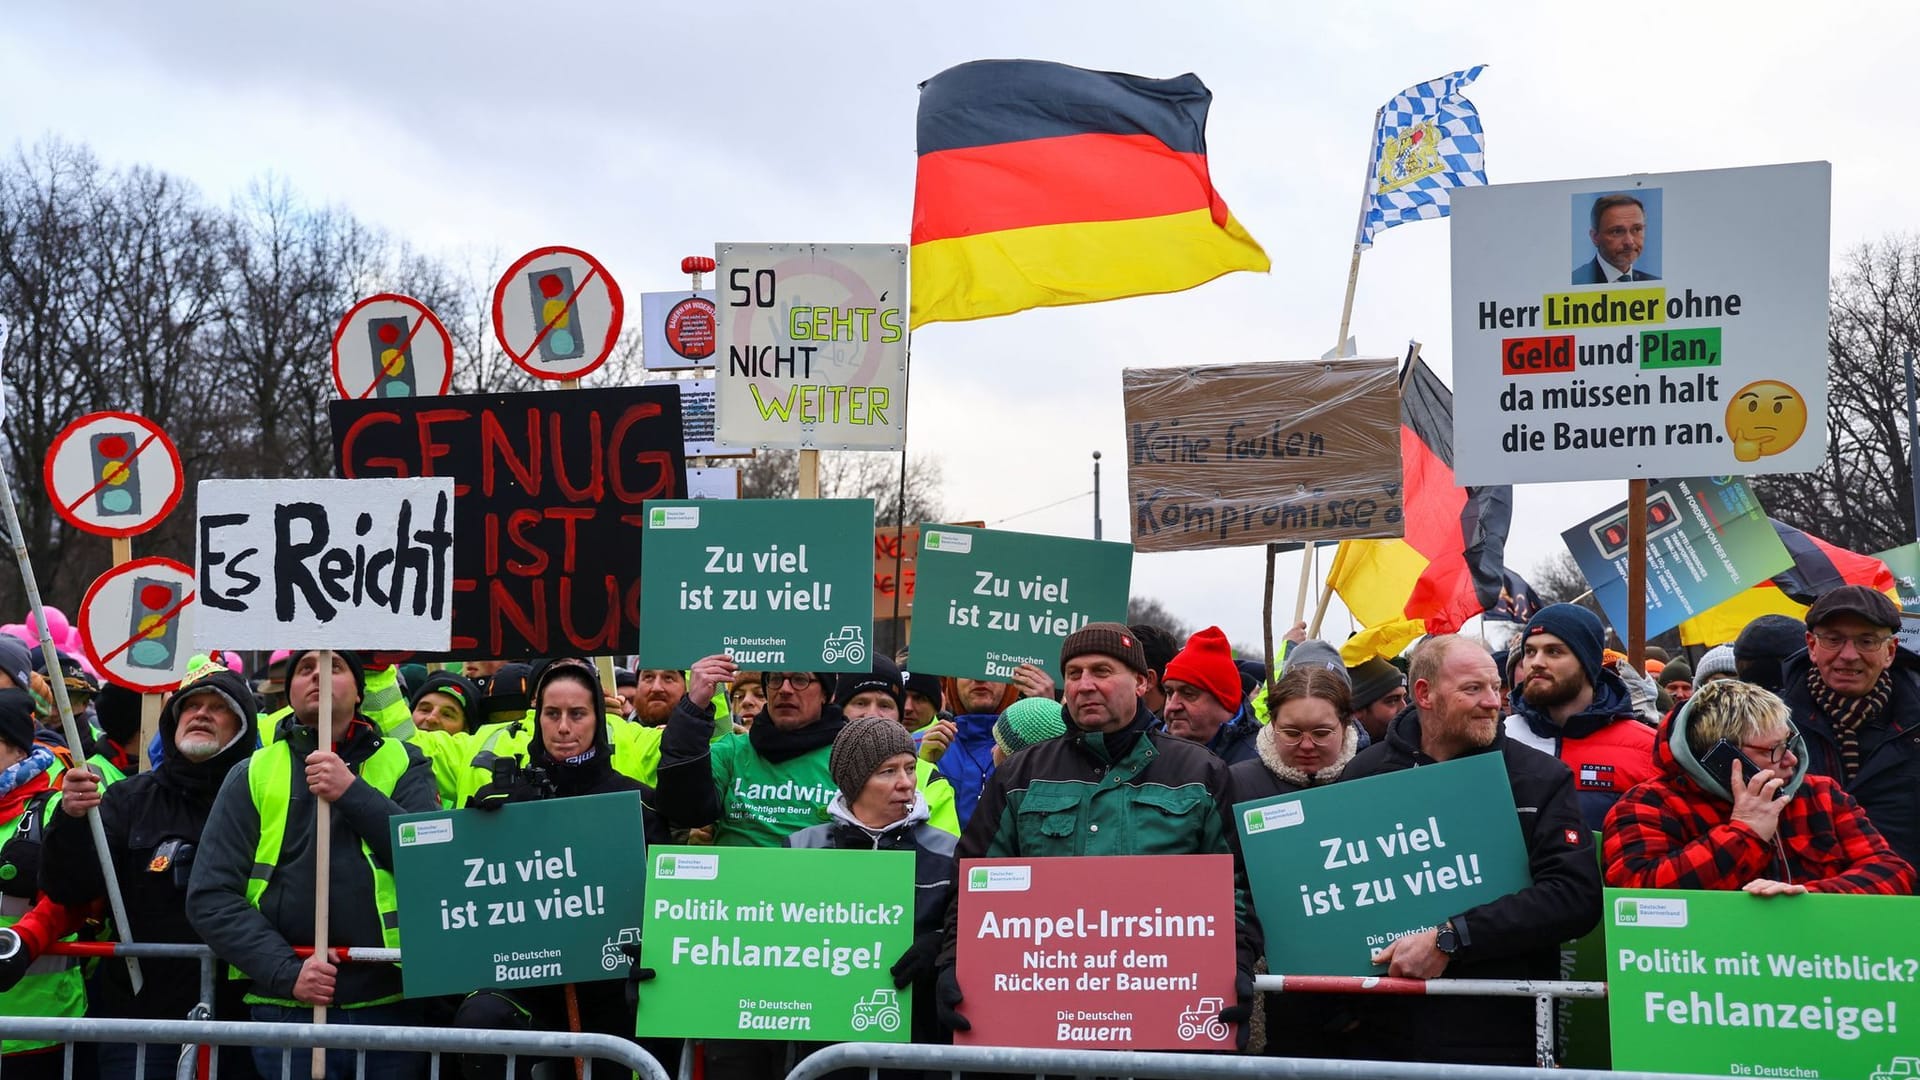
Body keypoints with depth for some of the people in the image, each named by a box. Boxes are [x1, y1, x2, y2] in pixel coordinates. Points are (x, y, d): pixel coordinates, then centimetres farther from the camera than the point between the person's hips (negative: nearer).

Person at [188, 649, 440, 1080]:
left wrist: (353, 793, -15)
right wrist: (285, 971, -12)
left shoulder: (404, 764, 8)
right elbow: (210, 897, 0)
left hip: (391, 1004, 0)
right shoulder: (252, 775, 7)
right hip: (286, 1009, 0)